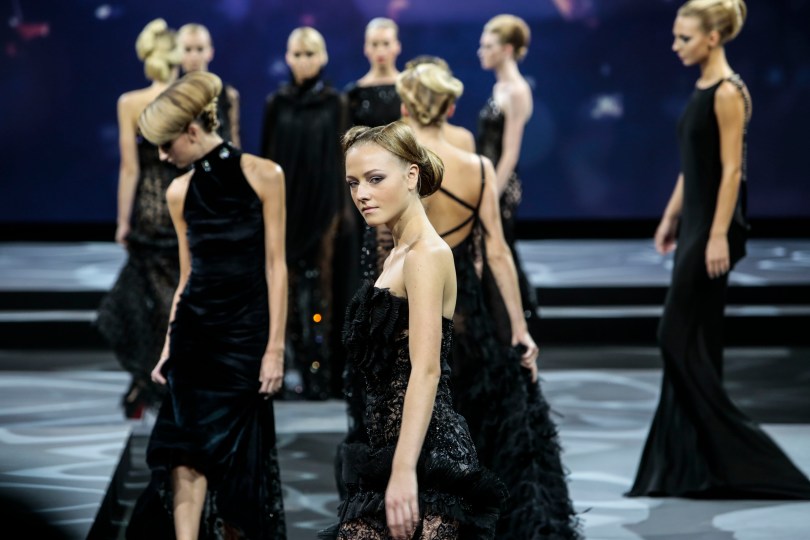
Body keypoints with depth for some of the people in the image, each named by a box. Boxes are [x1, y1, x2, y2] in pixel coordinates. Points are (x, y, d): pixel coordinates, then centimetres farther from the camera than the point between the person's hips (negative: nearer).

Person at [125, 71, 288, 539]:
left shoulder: (262, 176, -4)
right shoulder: (180, 192, 7)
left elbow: (275, 265, -4)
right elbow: (187, 276, 13)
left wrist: (276, 347, -8)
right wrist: (168, 348, 9)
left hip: (246, 333, -3)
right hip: (194, 331, 3)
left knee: (238, 458, 4)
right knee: (187, 454, -8)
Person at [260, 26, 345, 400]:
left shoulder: (333, 103, 1)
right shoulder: (277, 103, 5)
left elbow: (340, 156, 1)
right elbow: (266, 155, 6)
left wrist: (339, 205, -4)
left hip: (321, 201, -2)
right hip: (285, 201, 2)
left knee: (318, 280, -3)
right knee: (289, 280, 2)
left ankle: (317, 371, -1)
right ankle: (301, 363, 9)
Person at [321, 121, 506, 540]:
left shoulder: (427, 254, -10)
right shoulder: (398, 256, 18)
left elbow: (426, 371, -19)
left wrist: (404, 471, -26)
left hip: (421, 453, -9)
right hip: (390, 447, 9)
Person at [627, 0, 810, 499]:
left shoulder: (728, 92, -14)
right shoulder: (702, 89, 13)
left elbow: (731, 169, -18)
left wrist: (718, 236, -22)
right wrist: (671, 217, 20)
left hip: (713, 224, -10)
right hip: (693, 221, 10)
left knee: (679, 336, -7)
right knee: (694, 341, 9)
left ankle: (732, 454, -2)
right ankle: (695, 461, 13)